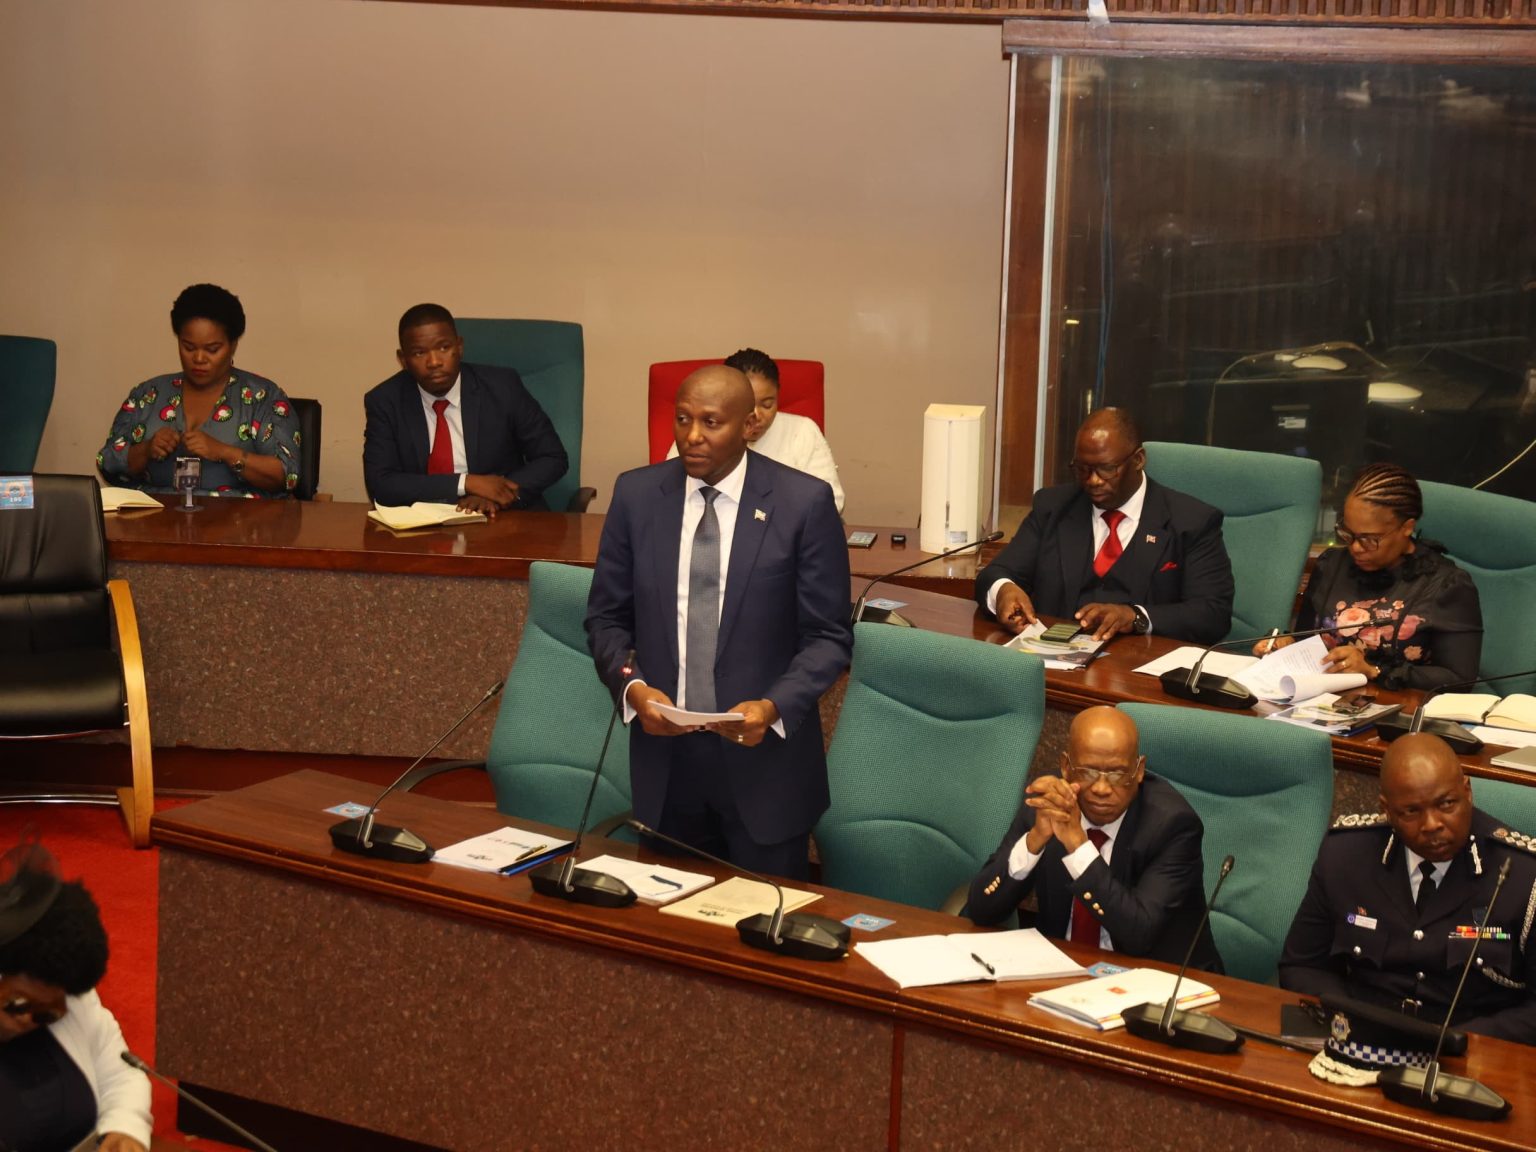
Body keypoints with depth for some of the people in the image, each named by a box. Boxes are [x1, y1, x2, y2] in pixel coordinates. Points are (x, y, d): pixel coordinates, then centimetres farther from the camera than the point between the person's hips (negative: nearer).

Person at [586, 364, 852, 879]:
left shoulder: (804, 502, -8)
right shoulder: (636, 494, 1)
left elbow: (829, 637, -5)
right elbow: (606, 618, 8)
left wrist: (774, 707, -20)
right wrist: (631, 686, -11)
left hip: (764, 756, -2)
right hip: (664, 756, 3)